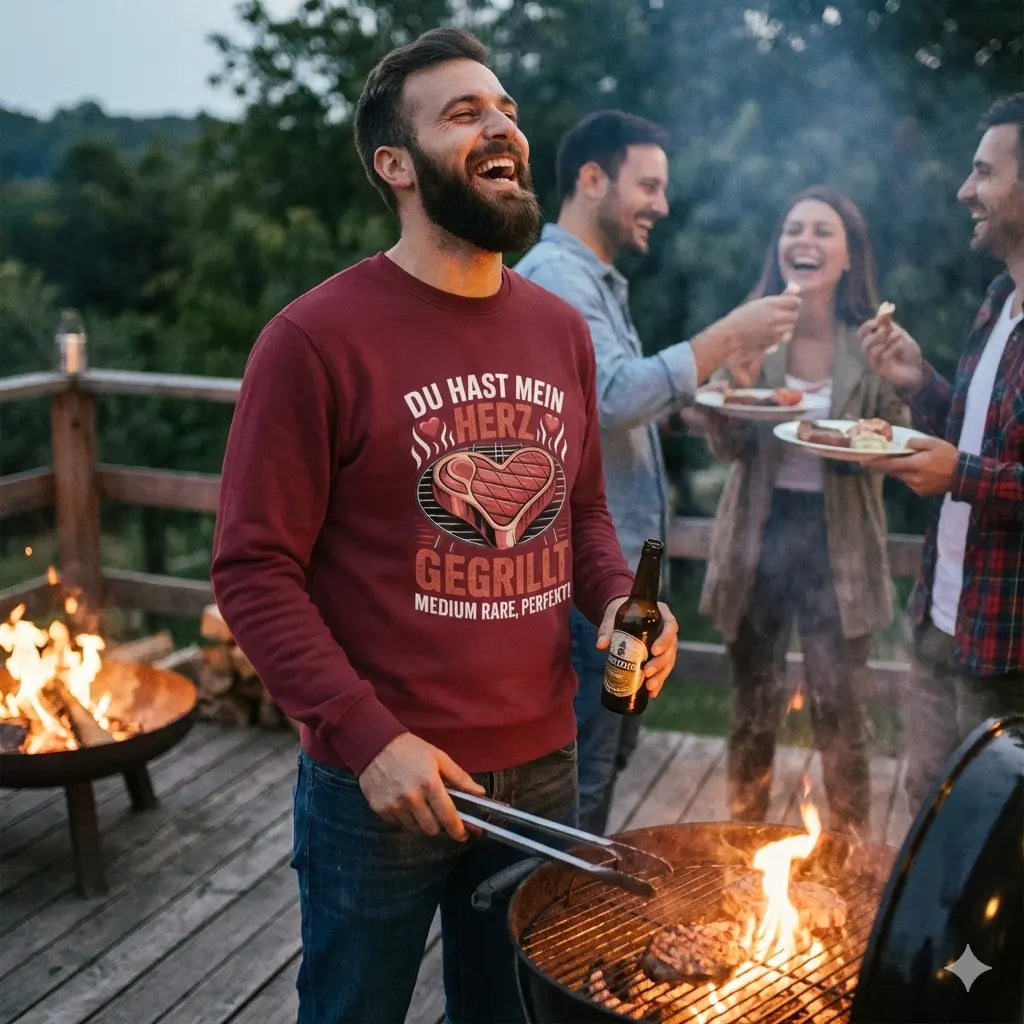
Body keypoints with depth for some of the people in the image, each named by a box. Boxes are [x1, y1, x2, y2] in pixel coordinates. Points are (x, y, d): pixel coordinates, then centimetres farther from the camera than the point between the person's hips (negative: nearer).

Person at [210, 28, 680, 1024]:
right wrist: (366, 737, -21)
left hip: (542, 769, 5)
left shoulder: (560, 328, 5)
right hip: (380, 782, -5)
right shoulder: (317, 336, -14)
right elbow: (254, 569, -14)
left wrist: (617, 600, -5)